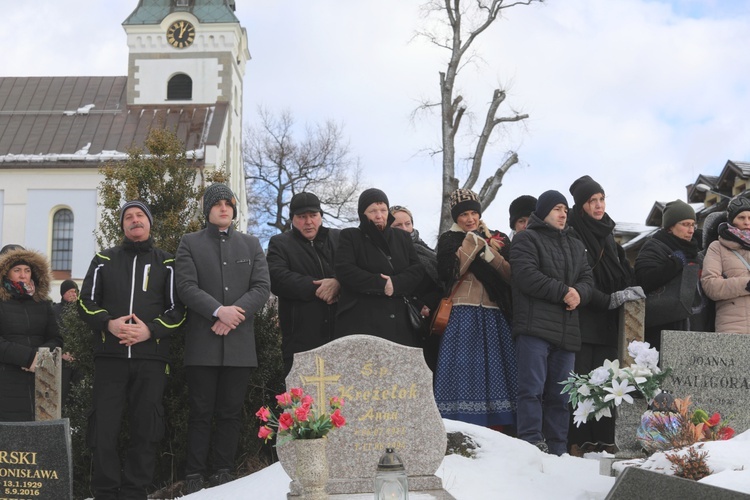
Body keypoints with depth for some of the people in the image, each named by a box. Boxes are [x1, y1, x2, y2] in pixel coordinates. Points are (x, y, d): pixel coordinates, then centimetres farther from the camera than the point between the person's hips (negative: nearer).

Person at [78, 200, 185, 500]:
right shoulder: (103, 261, 14)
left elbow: (177, 309, 5)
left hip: (151, 357, 0)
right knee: (104, 428, -2)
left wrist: (150, 330, -12)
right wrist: (109, 323, -10)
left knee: (146, 430, 1)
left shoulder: (166, 263, 11)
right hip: (109, 356, 0)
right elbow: (86, 303, 9)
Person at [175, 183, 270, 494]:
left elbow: (262, 287, 4)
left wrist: (235, 315, -11)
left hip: (239, 343, 2)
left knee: (231, 412, 5)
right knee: (201, 412, 0)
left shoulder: (251, 244, 15)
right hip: (202, 343, -2)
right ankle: (194, 476, 5)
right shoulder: (190, 244, 8)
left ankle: (222, 473, 12)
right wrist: (219, 311, -17)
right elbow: (186, 286, -5)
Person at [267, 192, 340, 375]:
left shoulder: (339, 239, 18)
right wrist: (317, 288, -12)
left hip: (342, 333, 2)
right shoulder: (280, 243, 11)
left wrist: (337, 283, -16)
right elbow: (277, 279, -6)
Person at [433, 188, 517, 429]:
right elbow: (451, 271, -8)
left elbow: (511, 275, 3)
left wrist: (487, 251, -9)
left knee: (495, 374, -1)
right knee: (465, 374, -8)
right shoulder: (449, 240, 10)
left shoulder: (498, 240, 16)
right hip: (463, 317, -3)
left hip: (494, 318, 3)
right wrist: (474, 241, -8)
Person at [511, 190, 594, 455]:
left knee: (560, 394, 7)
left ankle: (557, 449, 11)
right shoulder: (526, 239, 3)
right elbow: (526, 275, -12)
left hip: (566, 330, 7)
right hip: (534, 326, -7)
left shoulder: (575, 246, 26)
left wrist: (579, 293, -6)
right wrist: (563, 292, -12)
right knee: (533, 388, -12)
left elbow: (588, 278, 18)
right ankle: (532, 443, -12)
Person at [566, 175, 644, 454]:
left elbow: (624, 273, 22)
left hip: (607, 322, 7)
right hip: (582, 318, -7)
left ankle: (603, 441, 5)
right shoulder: (572, 235, -5)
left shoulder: (607, 235, 20)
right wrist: (609, 300, -16)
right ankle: (578, 441, -8)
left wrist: (632, 291, 3)